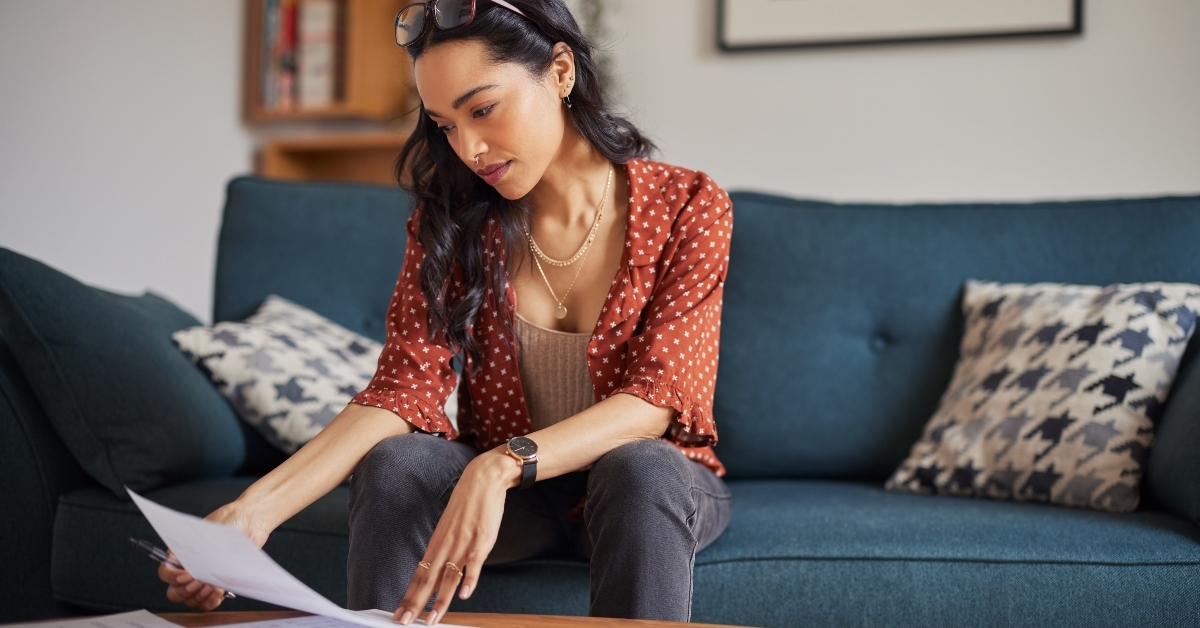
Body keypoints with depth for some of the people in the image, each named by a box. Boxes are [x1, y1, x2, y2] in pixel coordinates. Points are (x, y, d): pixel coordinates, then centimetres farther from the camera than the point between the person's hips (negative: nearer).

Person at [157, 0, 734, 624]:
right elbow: (406, 384, -14)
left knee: (641, 469, -36)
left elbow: (657, 396, -22)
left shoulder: (686, 206, -12)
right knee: (394, 462, -29)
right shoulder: (451, 218, -4)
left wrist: (503, 464, -40)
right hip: (499, 488, 2)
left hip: (649, 479, -2)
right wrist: (258, 508, -32)